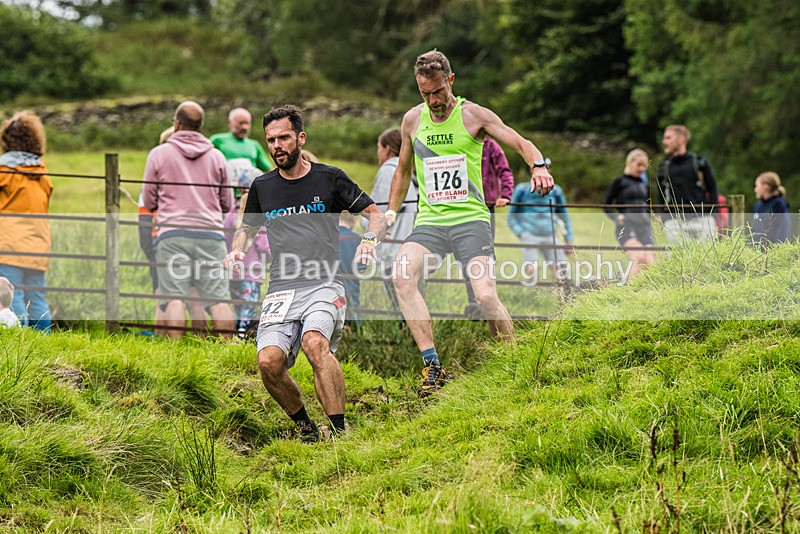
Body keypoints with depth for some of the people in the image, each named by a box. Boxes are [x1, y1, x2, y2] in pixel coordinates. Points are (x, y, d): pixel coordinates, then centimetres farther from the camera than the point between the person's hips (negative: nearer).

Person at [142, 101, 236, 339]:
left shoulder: (159, 154, 6)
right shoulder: (216, 156, 12)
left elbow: (149, 201, 10)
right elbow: (227, 203, 17)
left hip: (173, 233, -1)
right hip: (210, 233, 1)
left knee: (174, 297, -5)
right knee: (218, 298, 0)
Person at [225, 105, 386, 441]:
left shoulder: (329, 179, 5)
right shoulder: (262, 187, 13)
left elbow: (376, 215, 10)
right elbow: (247, 228, 29)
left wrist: (370, 239, -12)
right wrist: (237, 250, 7)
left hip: (324, 287, -3)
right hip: (280, 291, 3)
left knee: (314, 342, -33)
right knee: (269, 361, -21)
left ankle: (339, 431, -31)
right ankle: (304, 427, 4)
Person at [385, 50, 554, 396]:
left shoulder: (473, 115, 0)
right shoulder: (412, 120, 11)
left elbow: (521, 143, -3)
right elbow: (403, 170, 26)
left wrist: (538, 166, -24)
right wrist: (390, 214, 20)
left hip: (470, 218, -3)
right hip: (429, 221, 3)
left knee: (485, 296, -21)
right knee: (402, 277, -26)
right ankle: (432, 365, -26)